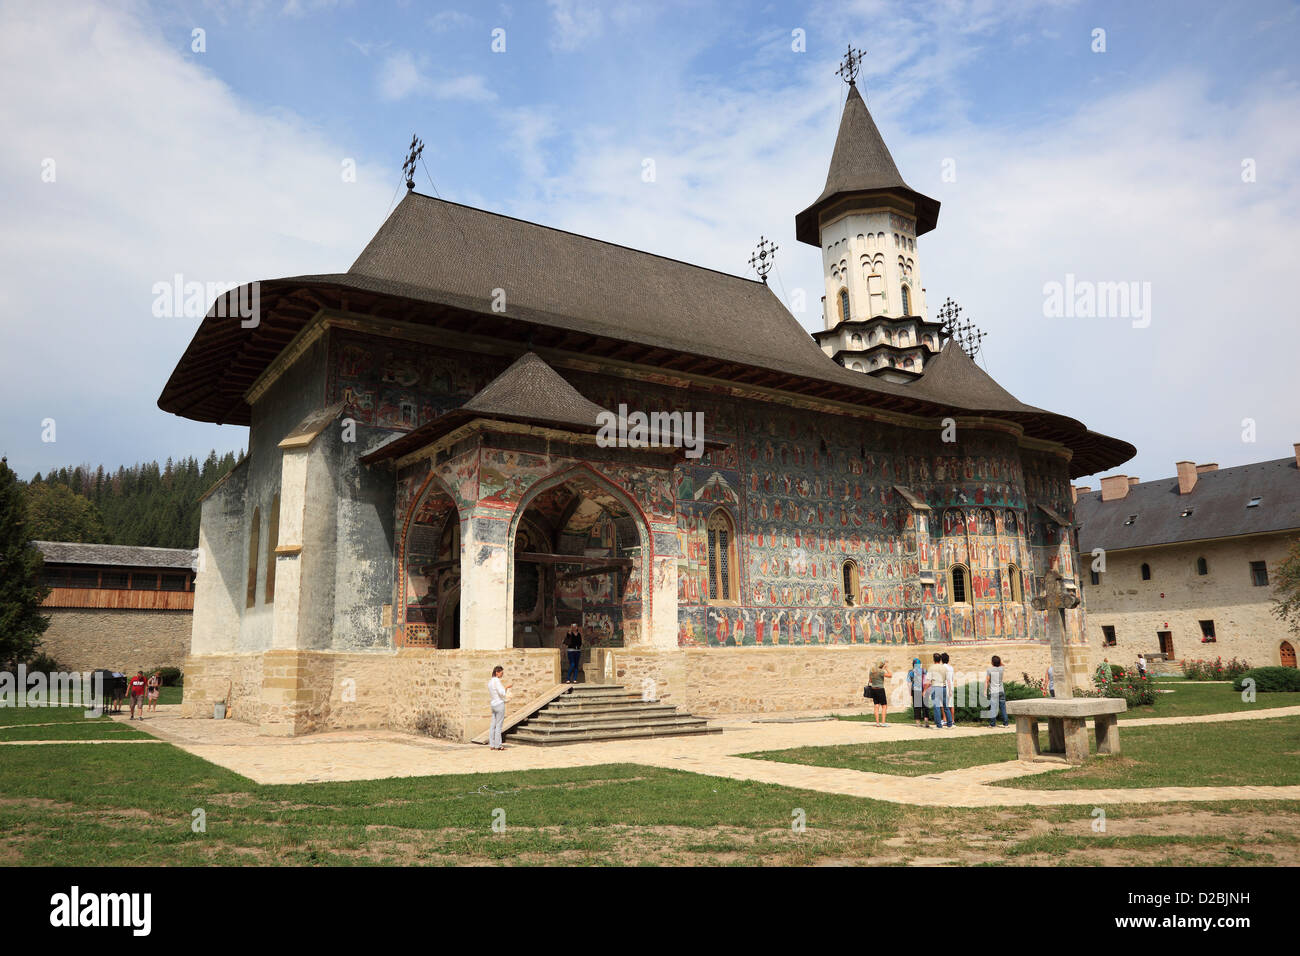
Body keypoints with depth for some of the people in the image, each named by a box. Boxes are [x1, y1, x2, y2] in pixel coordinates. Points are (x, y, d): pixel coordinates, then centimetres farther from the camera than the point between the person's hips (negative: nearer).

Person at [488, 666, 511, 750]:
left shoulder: (490, 682, 12)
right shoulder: (497, 681, -15)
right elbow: (502, 693, -20)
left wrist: (503, 687, 19)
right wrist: (507, 687, -5)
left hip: (493, 705, 8)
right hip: (500, 704, -8)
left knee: (493, 726, 8)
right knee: (499, 725, -5)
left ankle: (492, 745, 10)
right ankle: (498, 745, -3)